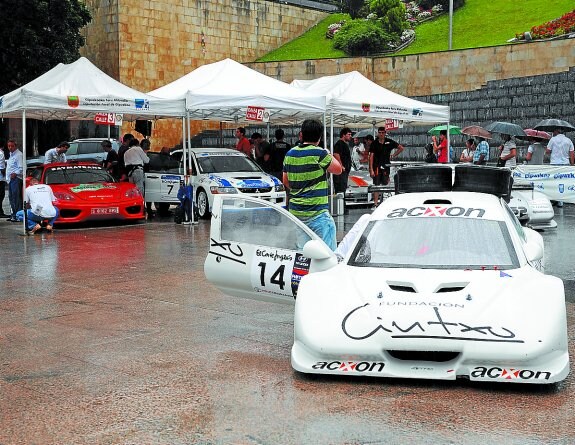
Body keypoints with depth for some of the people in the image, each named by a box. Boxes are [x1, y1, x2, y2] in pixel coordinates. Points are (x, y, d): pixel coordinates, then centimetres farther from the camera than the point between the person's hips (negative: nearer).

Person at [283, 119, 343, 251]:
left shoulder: (290, 154, 8)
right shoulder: (319, 153, -11)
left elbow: (286, 181, 16)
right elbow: (338, 169, 0)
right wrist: (328, 154, 14)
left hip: (294, 210, 7)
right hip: (316, 211, -7)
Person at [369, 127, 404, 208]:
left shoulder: (389, 142, 4)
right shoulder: (374, 143, 0)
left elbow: (401, 148, 15)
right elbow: (371, 157, -3)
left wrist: (393, 156, 6)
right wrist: (371, 170, -10)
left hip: (386, 166, 1)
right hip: (377, 167, -1)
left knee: (385, 185, 3)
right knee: (376, 186, -4)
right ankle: (375, 203, -2)